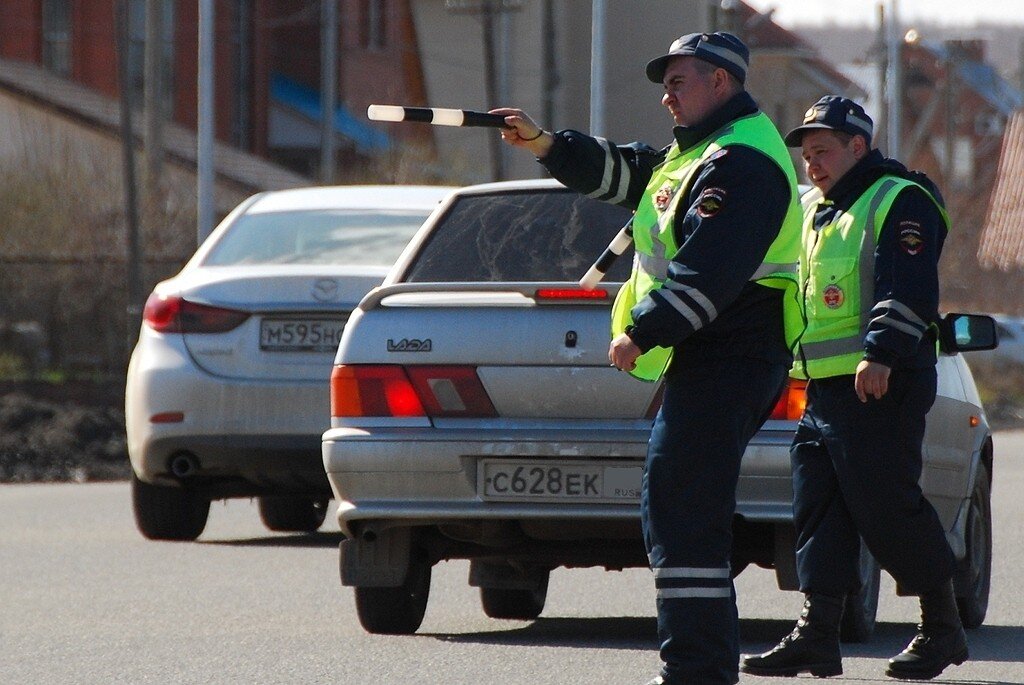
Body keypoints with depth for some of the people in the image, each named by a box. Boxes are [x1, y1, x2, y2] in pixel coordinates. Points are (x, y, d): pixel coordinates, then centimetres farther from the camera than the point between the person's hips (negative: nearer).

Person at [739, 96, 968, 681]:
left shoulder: (899, 202, -6)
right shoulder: (818, 211, 22)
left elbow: (908, 290, -17)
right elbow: (802, 293, 30)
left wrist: (881, 354, -26)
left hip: (880, 388, -9)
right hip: (824, 388, 9)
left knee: (888, 508, -8)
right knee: (819, 511, 3)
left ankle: (943, 628, 4)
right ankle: (818, 636, 2)